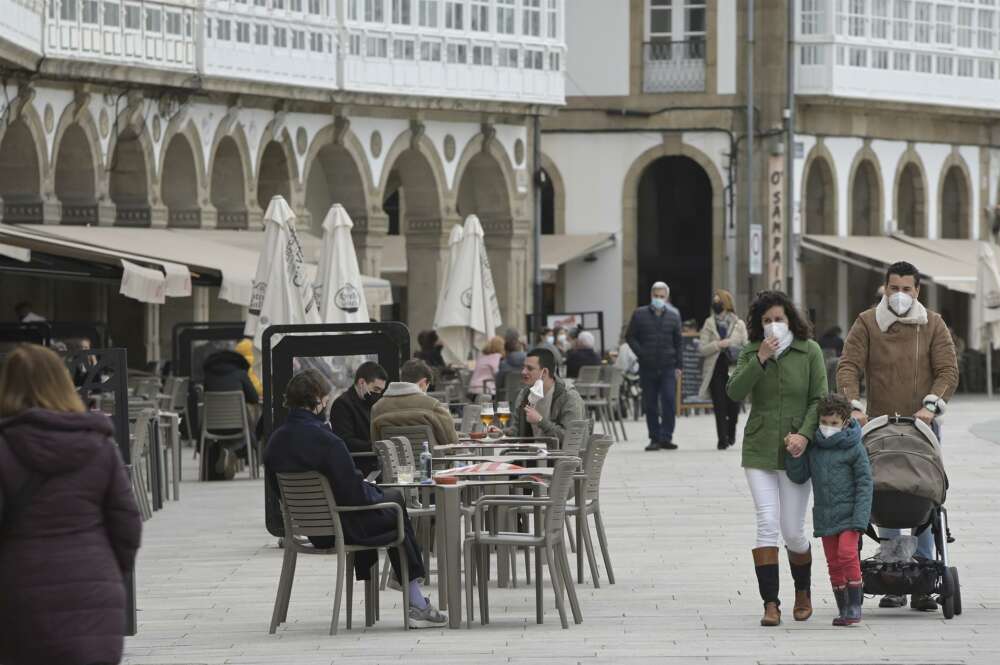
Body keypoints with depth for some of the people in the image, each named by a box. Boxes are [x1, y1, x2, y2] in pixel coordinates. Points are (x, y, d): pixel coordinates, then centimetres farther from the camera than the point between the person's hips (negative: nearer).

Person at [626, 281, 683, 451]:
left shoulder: (673, 316, 8)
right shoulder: (640, 315, 5)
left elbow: (678, 342, 11)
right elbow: (630, 336, 8)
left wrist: (678, 366, 6)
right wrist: (640, 353, -7)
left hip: (668, 367, 0)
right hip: (647, 367, 0)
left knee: (669, 401, -11)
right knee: (650, 405, 3)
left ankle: (666, 437, -7)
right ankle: (654, 438, 9)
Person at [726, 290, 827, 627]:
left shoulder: (809, 351, 1)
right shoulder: (750, 353, 6)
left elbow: (820, 399, -3)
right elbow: (734, 392, -8)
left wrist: (805, 434, -17)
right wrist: (760, 360, -18)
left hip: (794, 452, -1)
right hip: (759, 451, 1)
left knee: (793, 530, 1)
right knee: (767, 523, -11)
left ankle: (803, 593, 27)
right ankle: (770, 603, -11)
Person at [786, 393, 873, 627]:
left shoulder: (854, 449, -7)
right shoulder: (813, 448, 7)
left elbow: (865, 484, -8)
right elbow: (799, 477, 11)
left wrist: (859, 519, -14)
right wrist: (795, 457, -8)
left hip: (848, 513, -5)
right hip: (824, 515, 5)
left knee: (847, 554, -19)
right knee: (833, 562, 7)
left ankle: (854, 605, -12)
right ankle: (844, 609, 15)